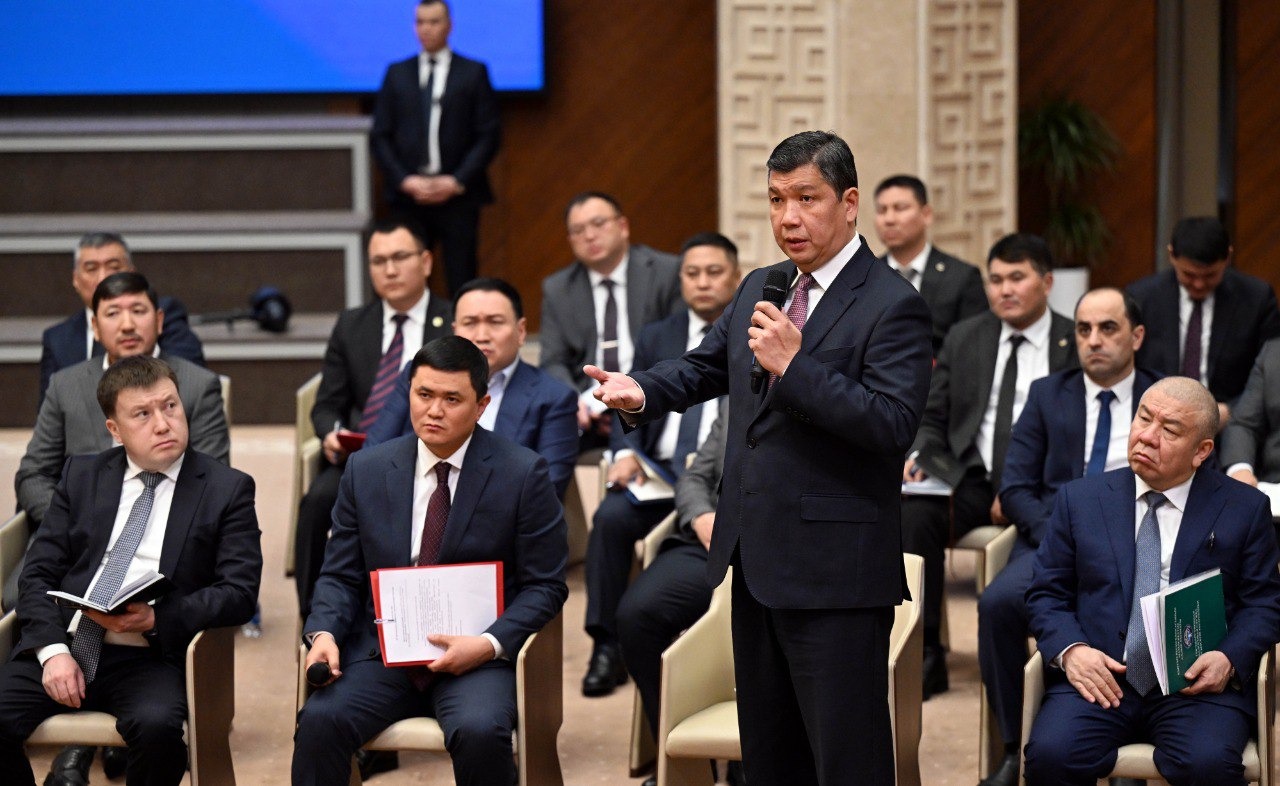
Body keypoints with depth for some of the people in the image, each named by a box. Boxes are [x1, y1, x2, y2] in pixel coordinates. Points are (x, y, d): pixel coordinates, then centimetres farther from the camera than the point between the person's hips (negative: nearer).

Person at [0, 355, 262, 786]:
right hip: (64, 645, 3)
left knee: (157, 726, -35)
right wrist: (52, 650, -8)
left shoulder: (226, 488, 7)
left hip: (149, 657, -3)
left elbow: (239, 591, -1)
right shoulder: (82, 475, 16)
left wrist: (158, 618, -17)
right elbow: (39, 572, 10)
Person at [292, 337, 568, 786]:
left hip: (475, 654, -2)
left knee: (480, 731, -33)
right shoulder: (366, 470, 7)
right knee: (319, 722, -26)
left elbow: (545, 586, 1)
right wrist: (324, 632, -10)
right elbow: (340, 576, 12)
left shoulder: (523, 474, -1)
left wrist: (489, 645, -15)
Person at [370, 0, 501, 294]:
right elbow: (380, 136, 8)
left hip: (457, 193, -2)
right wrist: (405, 180, -6)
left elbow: (489, 134, 1)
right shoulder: (397, 74, 12)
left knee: (461, 284, -3)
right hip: (408, 194, 2)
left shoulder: (473, 73, 6)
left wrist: (457, 181, -10)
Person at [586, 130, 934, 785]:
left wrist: (794, 366, -26)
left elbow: (893, 423, -21)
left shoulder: (892, 305, -11)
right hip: (755, 559, 8)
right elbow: (706, 366, 23)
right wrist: (642, 391, 2)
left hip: (835, 574, -8)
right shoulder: (759, 289, 13)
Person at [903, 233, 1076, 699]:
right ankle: (924, 655, -23)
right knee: (915, 515, -28)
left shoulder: (1077, 346, 4)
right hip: (970, 479, 3)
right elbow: (933, 420, 18)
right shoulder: (964, 338, 16)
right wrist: (919, 457, -5)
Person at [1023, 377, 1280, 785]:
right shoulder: (1079, 499, 12)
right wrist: (1069, 650, -8)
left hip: (1196, 684, -1)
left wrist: (1229, 658, -10)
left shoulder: (1245, 508, 9)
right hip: (1099, 678, 1)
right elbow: (1046, 594, 13)